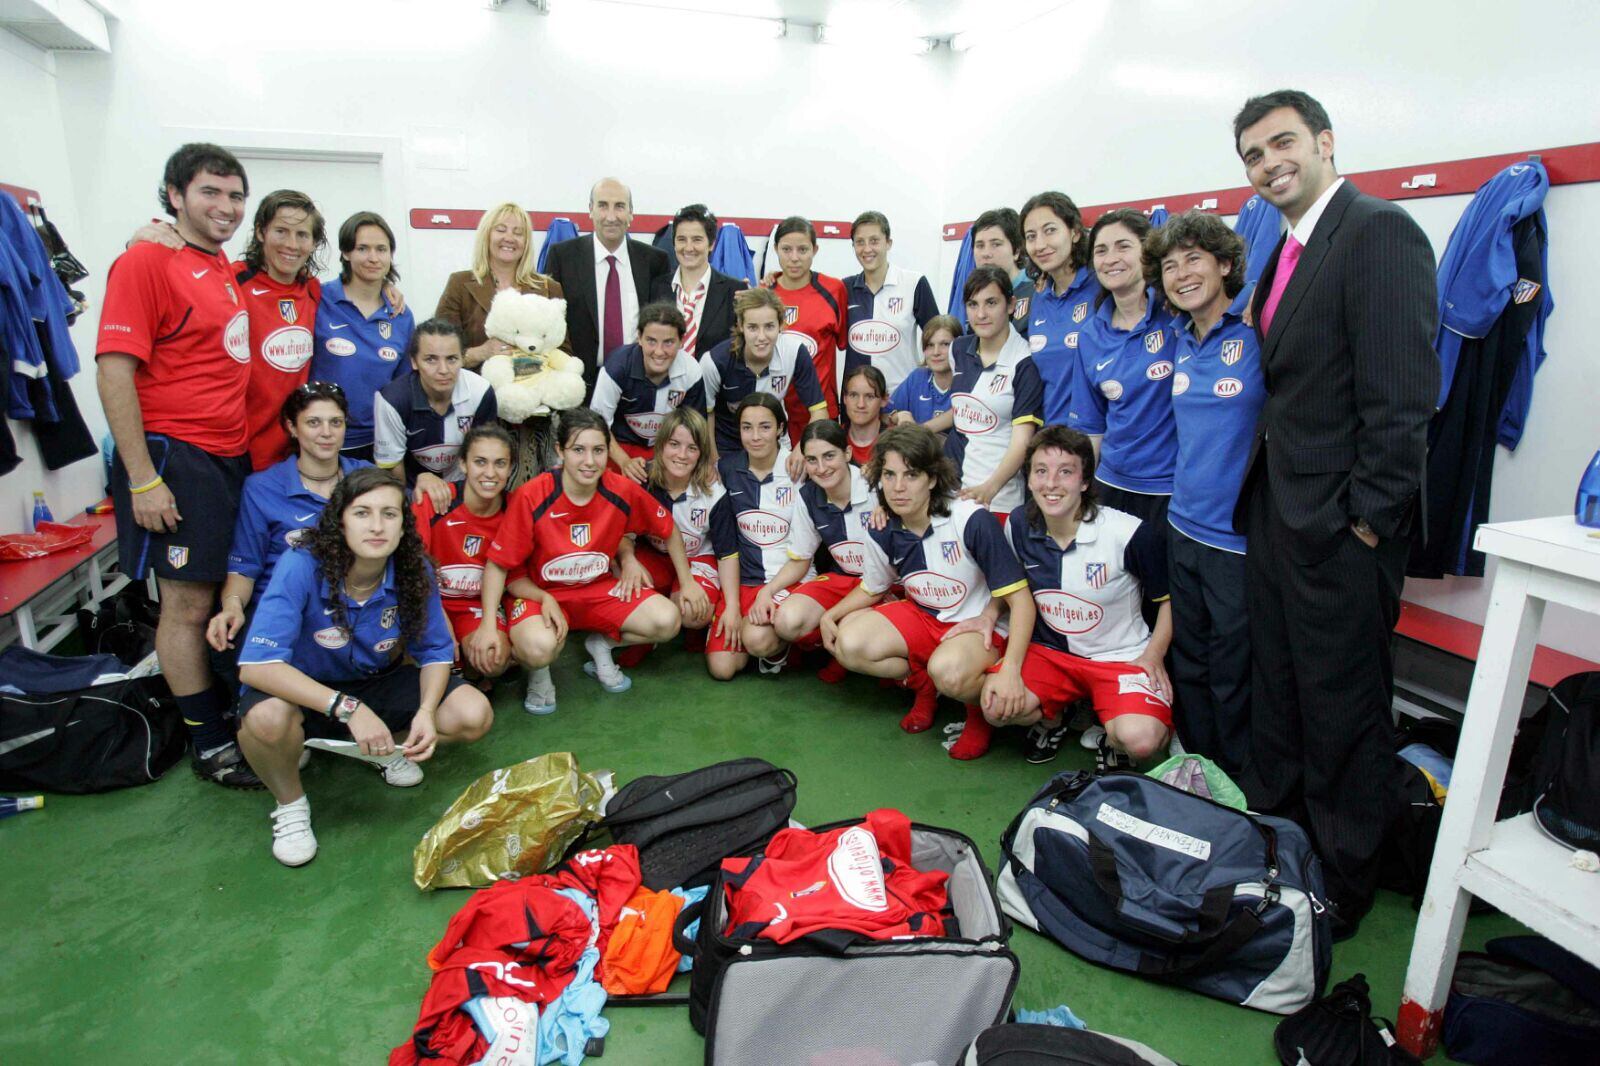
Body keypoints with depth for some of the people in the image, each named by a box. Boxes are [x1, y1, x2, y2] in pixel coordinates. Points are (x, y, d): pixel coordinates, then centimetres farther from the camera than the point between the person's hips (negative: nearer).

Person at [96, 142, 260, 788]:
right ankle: (211, 746, 12)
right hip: (175, 456, -7)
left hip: (233, 456, 7)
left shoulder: (225, 269, 13)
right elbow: (113, 371, -15)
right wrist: (142, 479, -19)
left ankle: (226, 706, 29)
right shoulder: (146, 261, -9)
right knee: (188, 604, 1)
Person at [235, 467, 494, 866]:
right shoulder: (302, 568, -28)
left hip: (378, 683, 3)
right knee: (266, 717, -38)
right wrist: (347, 708, -41)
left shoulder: (414, 570, -17)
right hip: (303, 691, -3)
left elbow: (435, 650, -7)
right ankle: (290, 803, -3)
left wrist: (426, 711, -26)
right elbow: (255, 665, -35)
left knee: (474, 716, -17)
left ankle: (385, 750, 14)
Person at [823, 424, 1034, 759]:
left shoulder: (973, 520, -25)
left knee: (947, 670, -38)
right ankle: (923, 684, 10)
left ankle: (981, 709, 0)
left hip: (979, 623, -5)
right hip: (922, 616, 6)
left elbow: (1020, 599, -22)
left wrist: (1010, 669, -33)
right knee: (849, 645, -18)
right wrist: (830, 615, -4)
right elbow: (871, 589, 13)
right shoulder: (881, 534, -8)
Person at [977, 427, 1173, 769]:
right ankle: (1052, 717, 14)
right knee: (996, 706, -23)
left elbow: (1169, 598, -5)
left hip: (1122, 657, -3)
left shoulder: (1131, 534, -20)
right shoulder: (1018, 526, -7)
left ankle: (1112, 737, 10)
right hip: (1050, 651, 4)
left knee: (1139, 740, -30)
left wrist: (1152, 657, -10)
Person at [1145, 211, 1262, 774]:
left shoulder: (1259, 334, -10)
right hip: (1183, 528, 6)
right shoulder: (1179, 340, 8)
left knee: (1232, 679, 7)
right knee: (1188, 666, 16)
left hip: (1239, 538, -6)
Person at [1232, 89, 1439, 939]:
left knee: (1342, 710, 4)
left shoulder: (1380, 231, -12)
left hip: (1341, 524, -9)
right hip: (1277, 513, 9)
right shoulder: (1284, 254, 16)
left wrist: (1369, 514, -18)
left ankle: (1343, 890, 23)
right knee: (1276, 698, 17)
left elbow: (1403, 386, -18)